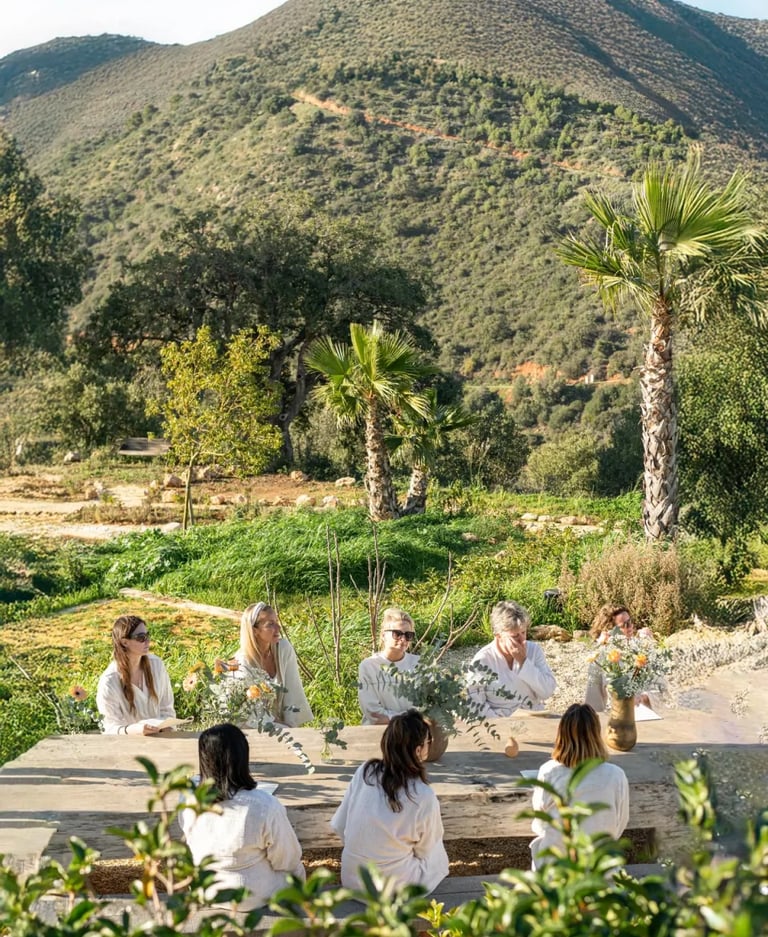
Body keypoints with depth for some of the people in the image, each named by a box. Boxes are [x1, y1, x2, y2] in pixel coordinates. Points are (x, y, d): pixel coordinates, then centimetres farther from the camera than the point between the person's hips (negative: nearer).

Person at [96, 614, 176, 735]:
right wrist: (133, 730, -33)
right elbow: (112, 728, -13)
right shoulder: (109, 682, -16)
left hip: (159, 736, 4)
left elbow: (166, 708, 8)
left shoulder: (156, 664, -2)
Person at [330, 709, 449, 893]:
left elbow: (338, 825, -2)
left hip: (351, 881, 4)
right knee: (436, 853, 24)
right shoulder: (424, 797, -22)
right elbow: (424, 850, -5)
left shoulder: (364, 772, -11)